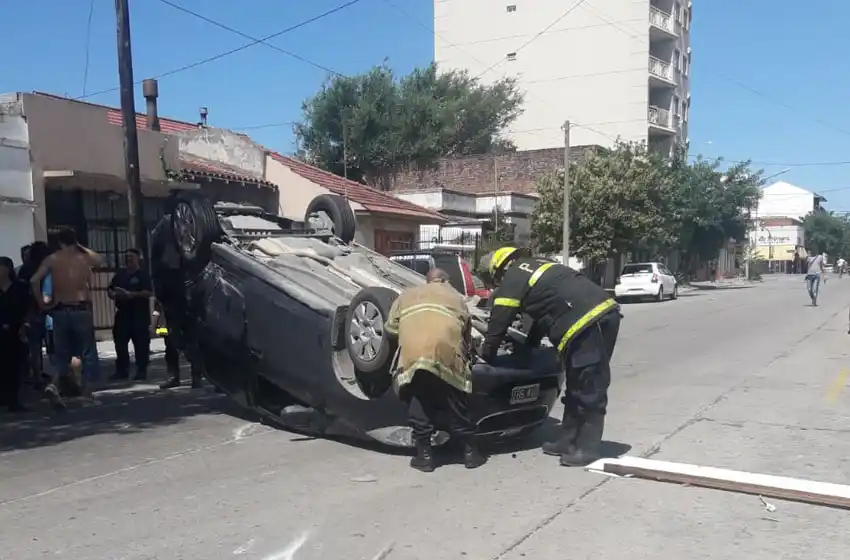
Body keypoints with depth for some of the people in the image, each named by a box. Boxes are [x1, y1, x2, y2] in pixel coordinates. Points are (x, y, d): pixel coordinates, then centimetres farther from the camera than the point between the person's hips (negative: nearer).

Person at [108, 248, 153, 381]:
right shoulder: (120, 274, 13)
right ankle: (122, 370, 15)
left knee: (141, 343, -3)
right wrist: (113, 294, -8)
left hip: (140, 315, -6)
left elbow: (149, 292, -14)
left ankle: (141, 371, 4)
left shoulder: (143, 274, -3)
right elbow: (109, 289, 16)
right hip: (122, 313, 6)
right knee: (120, 341, 6)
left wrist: (131, 294, -22)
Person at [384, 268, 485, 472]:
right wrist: (467, 354, 47)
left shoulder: (407, 295, 32)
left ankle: (424, 455, 15)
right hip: (446, 351, 0)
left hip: (412, 352, 0)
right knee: (455, 403, 14)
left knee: (418, 402, 13)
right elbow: (465, 331, 31)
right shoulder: (455, 296, 30)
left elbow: (391, 325, 27)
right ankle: (470, 452, 23)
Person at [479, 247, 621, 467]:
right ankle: (569, 441, 22)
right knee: (577, 387, 14)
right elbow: (543, 310, 38)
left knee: (589, 390, -4)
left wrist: (486, 352, 19)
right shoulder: (538, 266, 30)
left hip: (588, 323, -9)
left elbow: (500, 320, 5)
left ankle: (587, 448, 2)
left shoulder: (512, 278, 4)